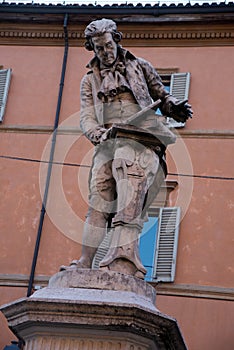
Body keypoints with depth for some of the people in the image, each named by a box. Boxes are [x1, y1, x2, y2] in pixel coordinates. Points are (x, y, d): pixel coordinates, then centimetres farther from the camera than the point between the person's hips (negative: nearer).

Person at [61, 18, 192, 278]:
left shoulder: (138, 66, 21)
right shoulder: (90, 81, 24)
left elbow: (161, 96, 23)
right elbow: (87, 119, 11)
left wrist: (175, 106, -1)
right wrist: (98, 134, -12)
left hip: (140, 142, -3)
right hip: (107, 145, 3)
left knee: (128, 208, -20)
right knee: (98, 205, -7)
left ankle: (122, 265, -35)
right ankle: (85, 264, -9)